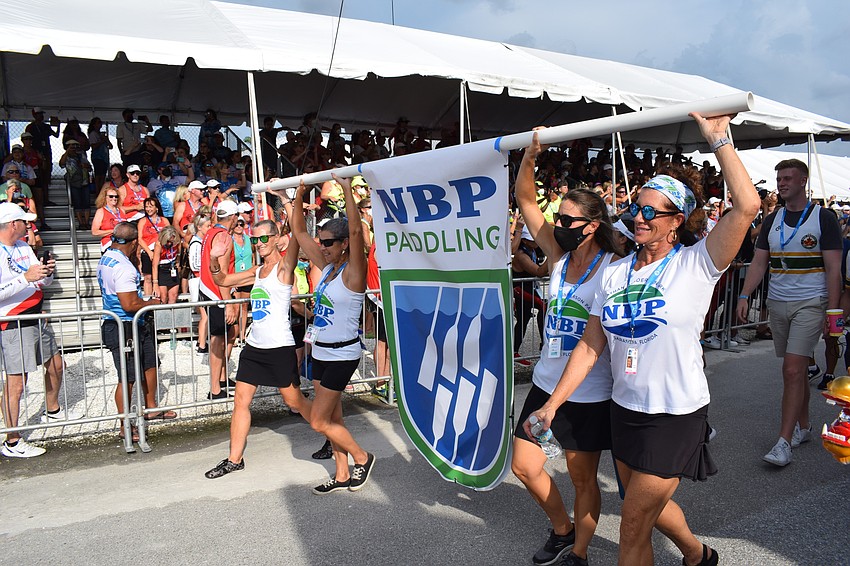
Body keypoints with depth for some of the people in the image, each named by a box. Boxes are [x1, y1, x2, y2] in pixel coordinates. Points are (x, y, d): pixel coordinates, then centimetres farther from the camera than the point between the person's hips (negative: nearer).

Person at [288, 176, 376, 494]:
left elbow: (356, 232, -31)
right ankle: (342, 476, 27)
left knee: (319, 421, -4)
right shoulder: (327, 267, 6)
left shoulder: (353, 272, -15)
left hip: (342, 354, -8)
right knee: (332, 419, 15)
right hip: (321, 352, 8)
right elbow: (299, 233, 11)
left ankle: (362, 458, 16)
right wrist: (298, 196, 4)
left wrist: (347, 189, -31)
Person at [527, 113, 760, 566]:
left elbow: (747, 205, -27)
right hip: (624, 410, 6)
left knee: (634, 528, 4)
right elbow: (590, 346, 3)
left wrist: (718, 138, -20)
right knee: (648, 505, 26)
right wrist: (552, 404, 0)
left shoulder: (696, 264, -11)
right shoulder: (616, 272, 2)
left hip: (676, 415, -6)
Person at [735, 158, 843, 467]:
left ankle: (784, 441, -9)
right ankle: (803, 426, 28)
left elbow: (833, 269, -6)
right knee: (797, 368, 14)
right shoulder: (771, 220, 10)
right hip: (777, 302, 5)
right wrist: (744, 295, -5)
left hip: (810, 303, -5)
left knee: (793, 369, -12)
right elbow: (759, 262, 8)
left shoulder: (823, 217, -4)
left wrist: (832, 312, -12)